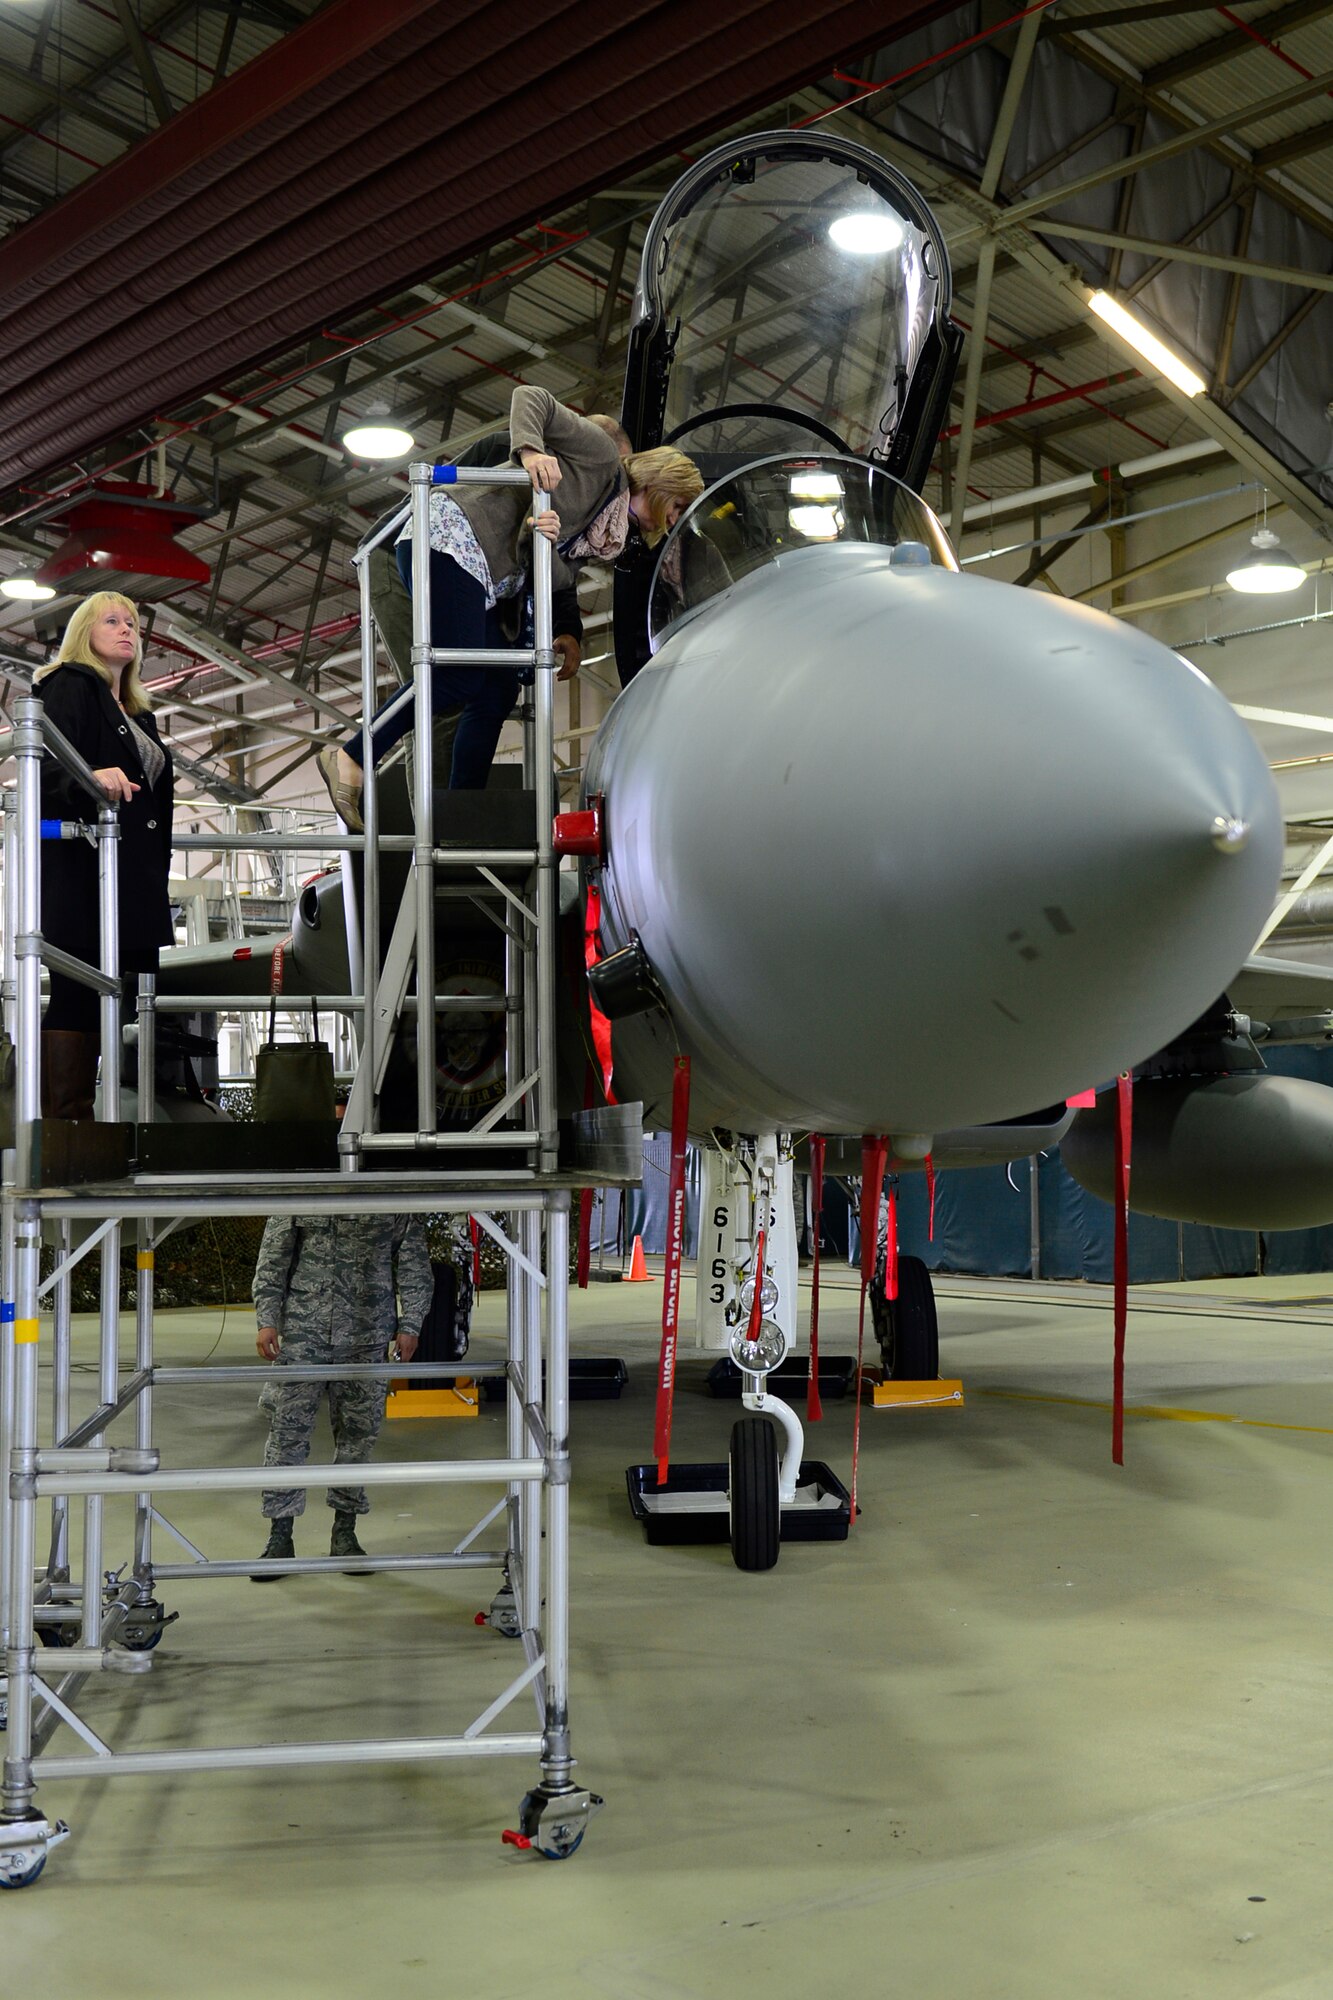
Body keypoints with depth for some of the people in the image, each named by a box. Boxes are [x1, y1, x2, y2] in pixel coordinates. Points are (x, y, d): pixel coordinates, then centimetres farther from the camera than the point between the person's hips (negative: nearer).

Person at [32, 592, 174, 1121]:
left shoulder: (137, 714, 26)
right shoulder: (69, 685, 2)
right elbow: (45, 761, -15)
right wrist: (88, 779, -36)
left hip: (132, 877, 8)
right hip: (81, 865, -8)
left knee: (98, 998, 1)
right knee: (77, 993, -12)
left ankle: (76, 1122, 0)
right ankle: (63, 1122, -13)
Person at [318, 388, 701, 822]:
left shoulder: (602, 537, 22)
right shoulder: (601, 454, 1)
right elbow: (529, 397, -7)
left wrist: (538, 538, -18)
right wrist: (530, 451, -26)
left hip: (481, 581, 10)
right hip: (450, 535, -10)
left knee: (497, 690, 2)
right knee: (459, 677, -18)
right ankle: (351, 758, -13)